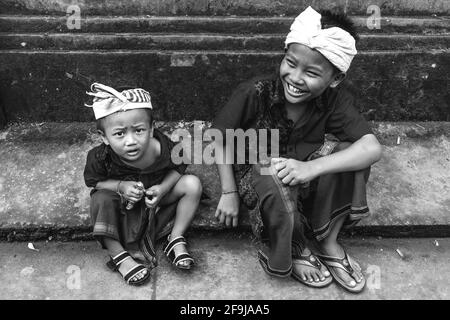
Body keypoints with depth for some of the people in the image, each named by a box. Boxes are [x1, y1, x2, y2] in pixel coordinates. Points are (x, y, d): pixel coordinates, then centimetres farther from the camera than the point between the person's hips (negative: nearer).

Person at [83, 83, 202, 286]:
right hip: (122, 202, -1)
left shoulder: (163, 149, -29)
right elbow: (93, 181, -11)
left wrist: (163, 188, -26)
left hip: (155, 196, 2)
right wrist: (121, 186, -29)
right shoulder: (99, 157, -29)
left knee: (192, 184, -18)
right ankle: (118, 255, -14)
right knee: (101, 200, -33)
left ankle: (176, 239, -4)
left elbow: (178, 168, -8)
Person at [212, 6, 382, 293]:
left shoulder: (336, 100, -17)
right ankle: (296, 250, -5)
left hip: (303, 179, 3)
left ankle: (328, 243, -7)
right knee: (276, 184, -38)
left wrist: (312, 167, -41)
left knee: (347, 150, -26)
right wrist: (229, 193, -12)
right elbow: (219, 138, -11)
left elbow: (373, 148, -29)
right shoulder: (256, 93, -22)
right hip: (255, 173, -2)